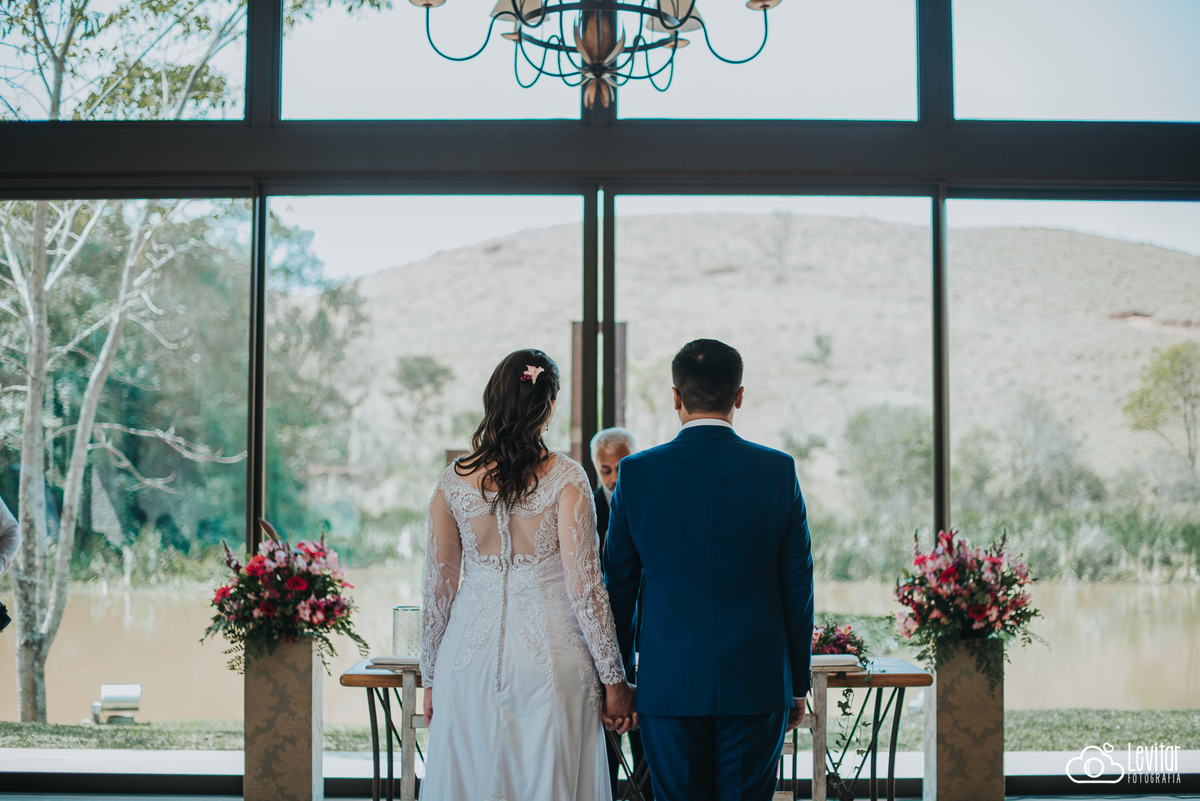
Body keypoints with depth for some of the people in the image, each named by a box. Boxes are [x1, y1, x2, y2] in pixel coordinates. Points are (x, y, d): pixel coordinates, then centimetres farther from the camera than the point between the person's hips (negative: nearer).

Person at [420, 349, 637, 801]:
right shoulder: (565, 480, -8)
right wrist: (614, 679, -2)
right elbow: (584, 588, -9)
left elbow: (437, 589, 4)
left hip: (471, 655, 3)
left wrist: (431, 678, 13)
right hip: (550, 653, -3)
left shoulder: (453, 482, 1)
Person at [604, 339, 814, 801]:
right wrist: (798, 684, 10)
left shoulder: (637, 473, -2)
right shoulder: (777, 471, -3)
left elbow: (618, 584, 3)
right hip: (757, 684, 0)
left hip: (668, 684, 0)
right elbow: (798, 585, 1)